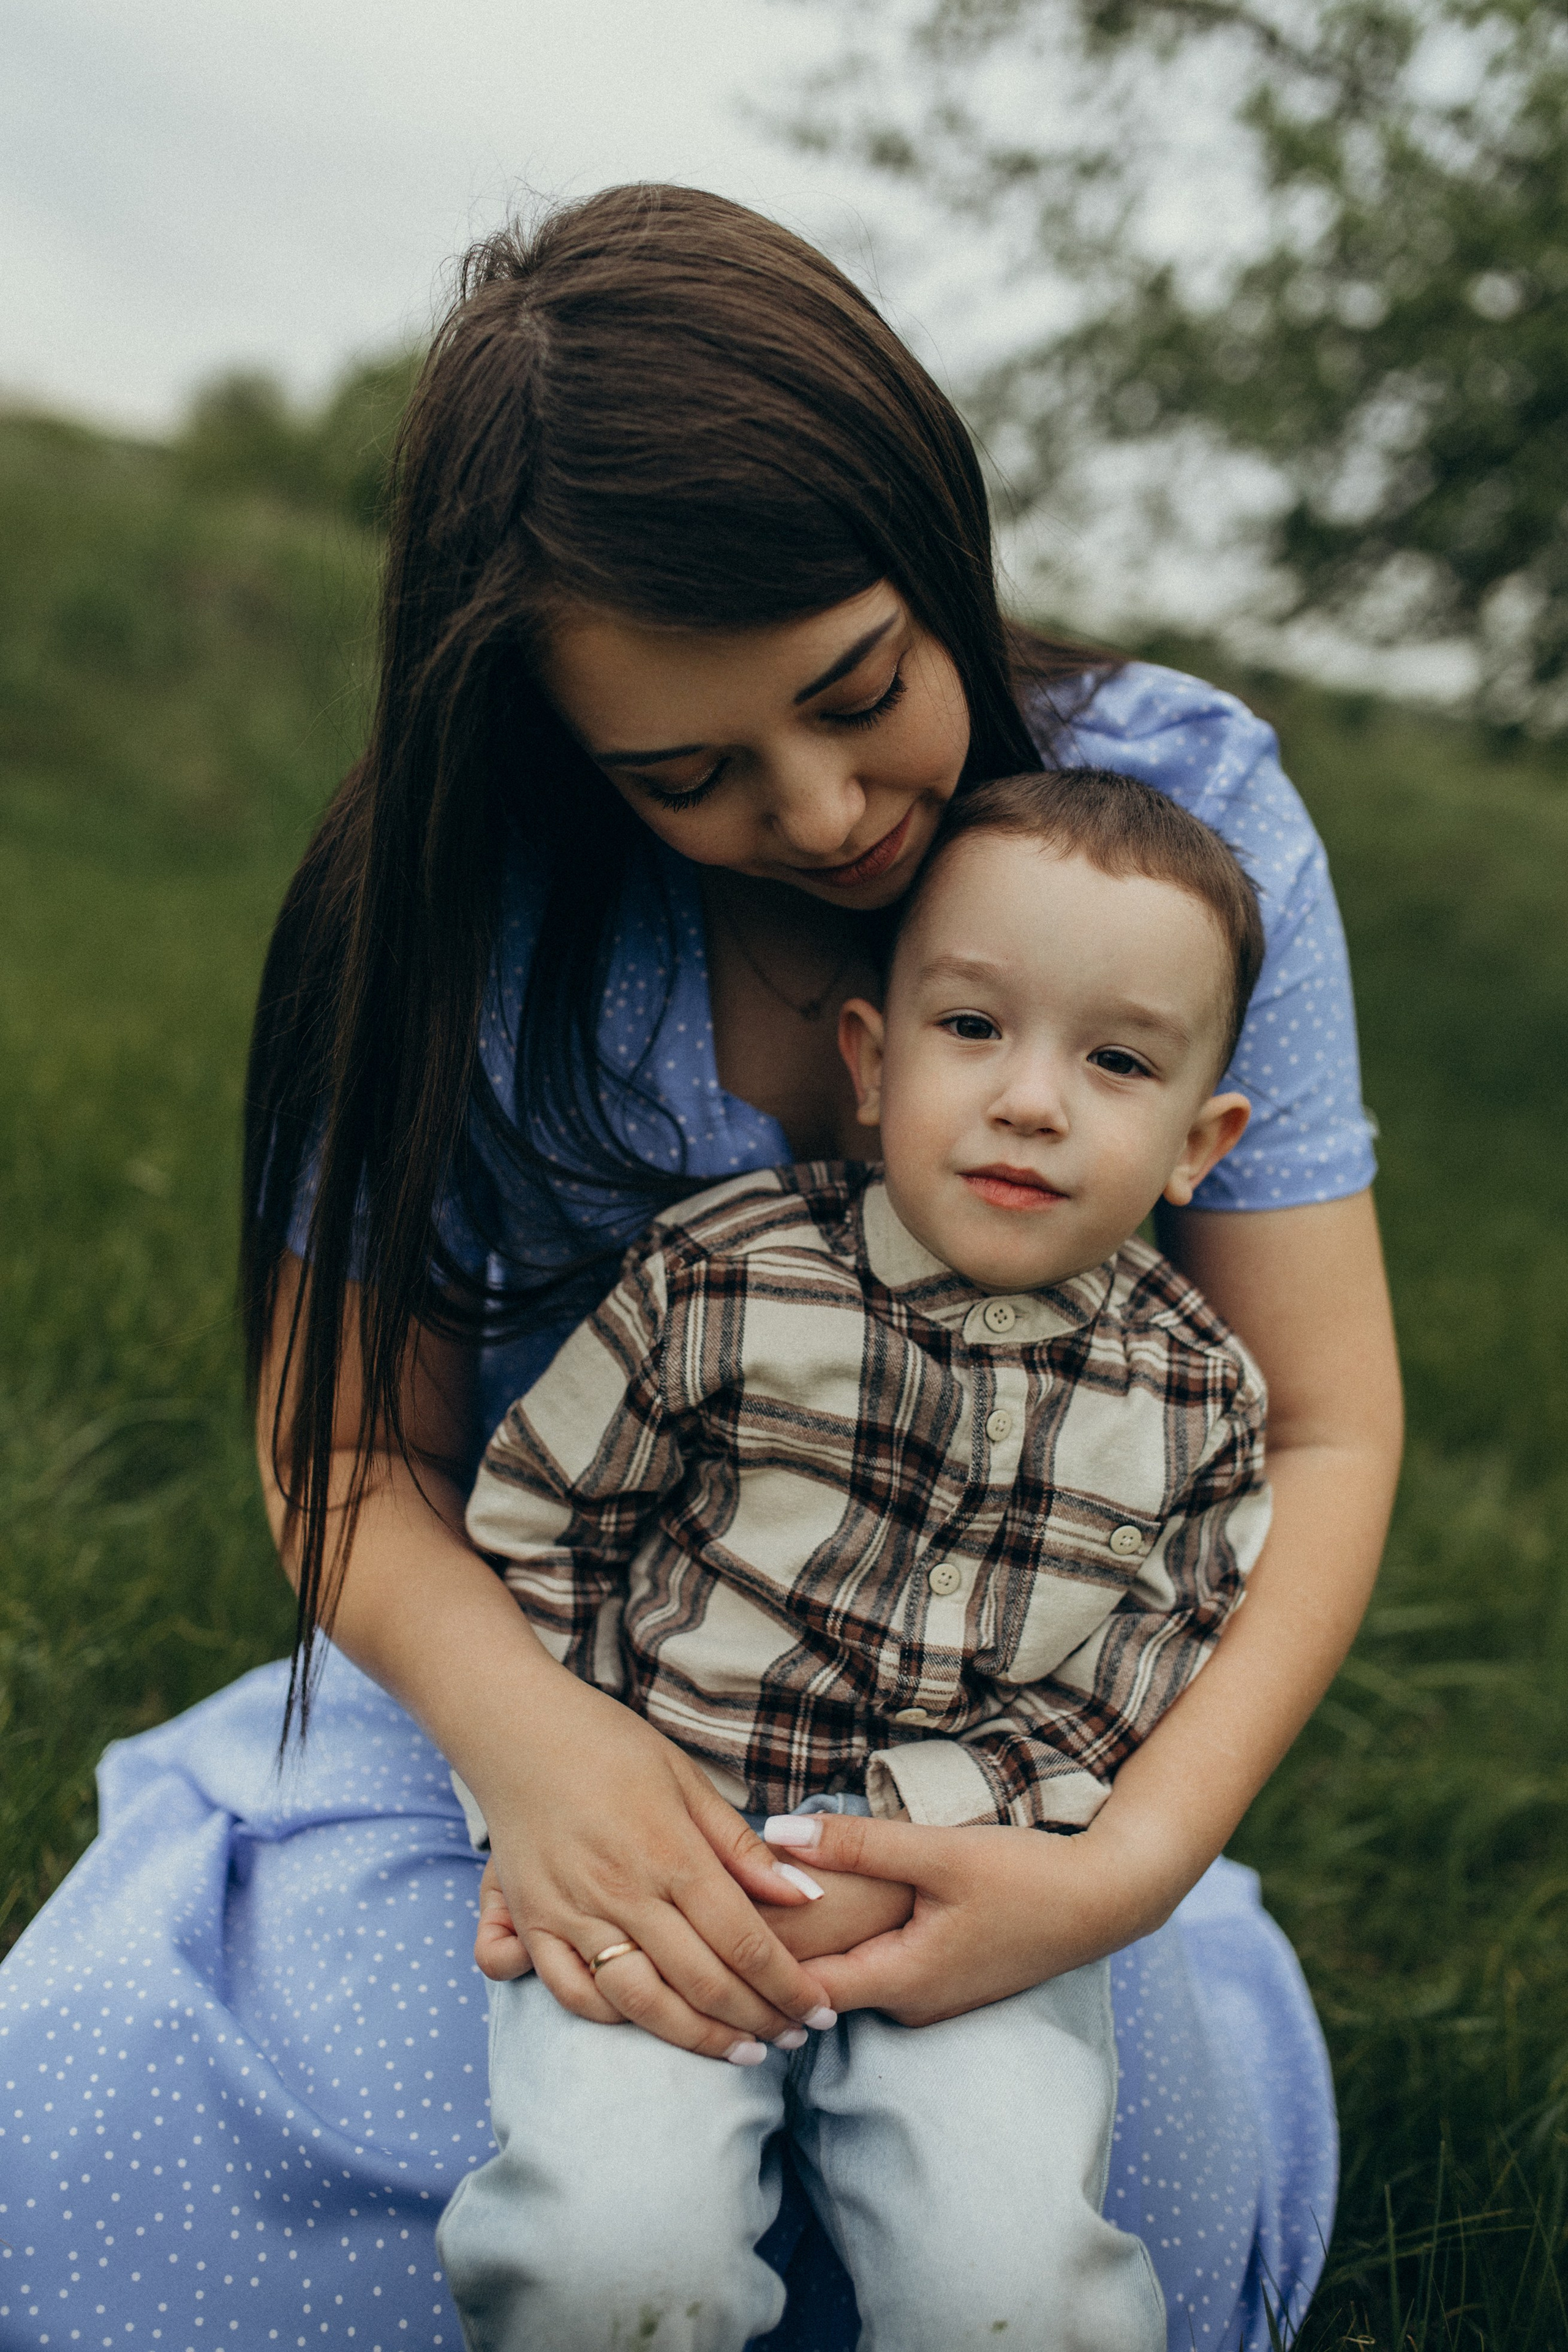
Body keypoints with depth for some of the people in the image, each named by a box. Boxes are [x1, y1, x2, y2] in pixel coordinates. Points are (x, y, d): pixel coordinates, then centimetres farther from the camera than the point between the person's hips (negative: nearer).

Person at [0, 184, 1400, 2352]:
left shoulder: (1181, 811, -12)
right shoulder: (461, 915, -11)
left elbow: (1322, 1433, -12)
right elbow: (356, 1446, -7)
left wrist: (1128, 1862, -29)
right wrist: (527, 1731, -31)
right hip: (538, 1682, 0)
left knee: (1176, 2166, -28)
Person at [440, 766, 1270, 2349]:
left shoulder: (1196, 1403, -1)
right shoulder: (719, 1280, -7)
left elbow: (1101, 1723, 0)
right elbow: (526, 1523, 3)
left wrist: (893, 1843, -13)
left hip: (960, 1907, 1)